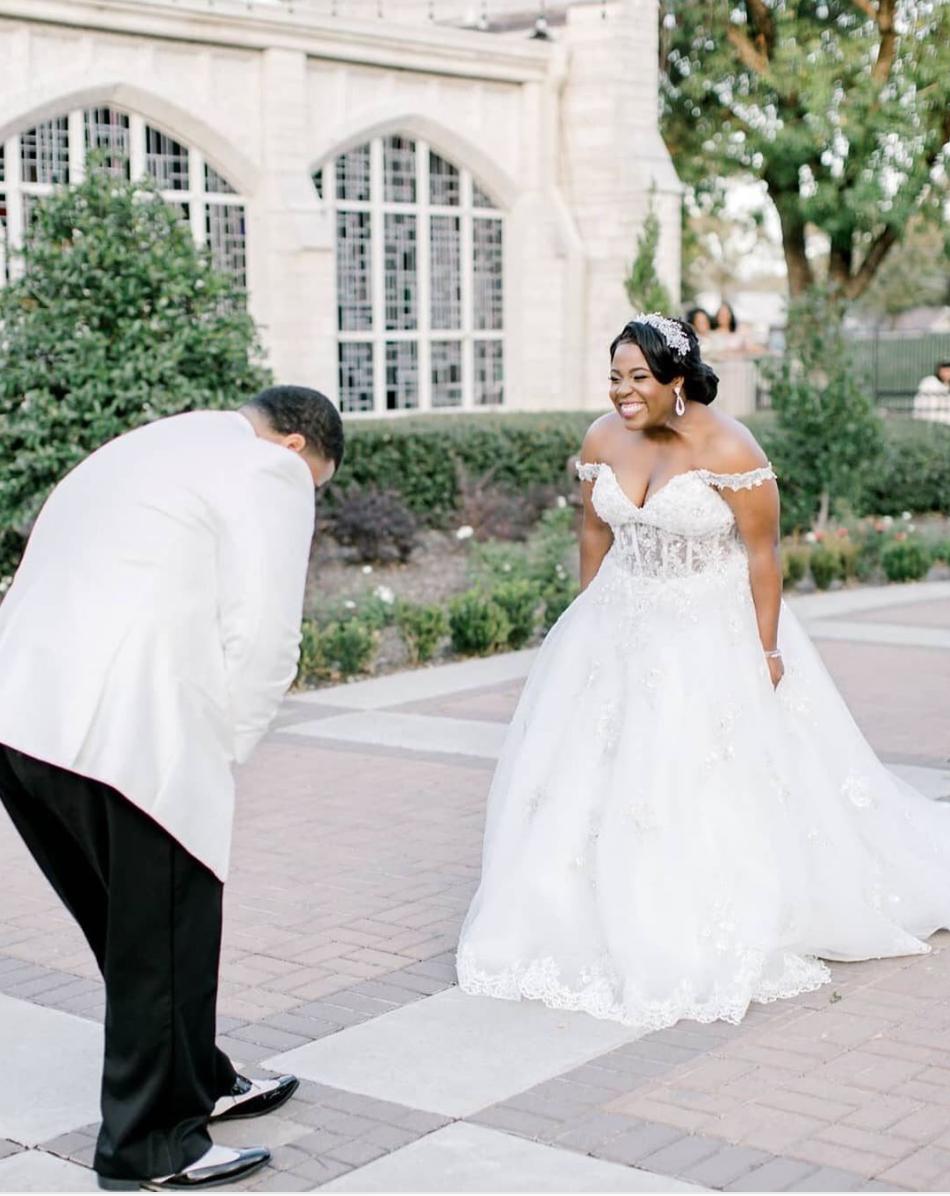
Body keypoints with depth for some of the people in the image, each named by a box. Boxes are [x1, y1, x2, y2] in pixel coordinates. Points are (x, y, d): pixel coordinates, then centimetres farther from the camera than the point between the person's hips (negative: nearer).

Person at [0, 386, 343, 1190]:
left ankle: (197, 1083, 37)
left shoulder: (140, 450, 29)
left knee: (132, 926, 21)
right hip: (122, 727, -9)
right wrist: (220, 755, 6)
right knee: (164, 935, 6)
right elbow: (261, 636, -7)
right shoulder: (269, 471, 3)